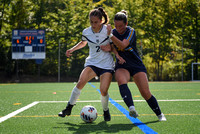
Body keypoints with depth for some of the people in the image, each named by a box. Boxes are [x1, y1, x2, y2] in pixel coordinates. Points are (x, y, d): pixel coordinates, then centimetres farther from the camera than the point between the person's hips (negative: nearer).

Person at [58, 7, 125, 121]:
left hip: (107, 65, -2)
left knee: (103, 90, -17)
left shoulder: (108, 31, -8)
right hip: (92, 63, 2)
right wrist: (72, 49, 12)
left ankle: (106, 111, 13)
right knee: (80, 82, -22)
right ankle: (69, 108, -7)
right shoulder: (86, 32, 0)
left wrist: (118, 55, -12)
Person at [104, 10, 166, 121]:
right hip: (121, 66, 2)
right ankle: (132, 108, -49)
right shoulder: (113, 32, 0)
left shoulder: (131, 31, -12)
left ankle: (160, 114, 16)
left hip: (137, 66, -2)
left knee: (146, 93, -8)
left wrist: (110, 35, -34)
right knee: (121, 82, -34)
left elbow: (122, 46, -28)